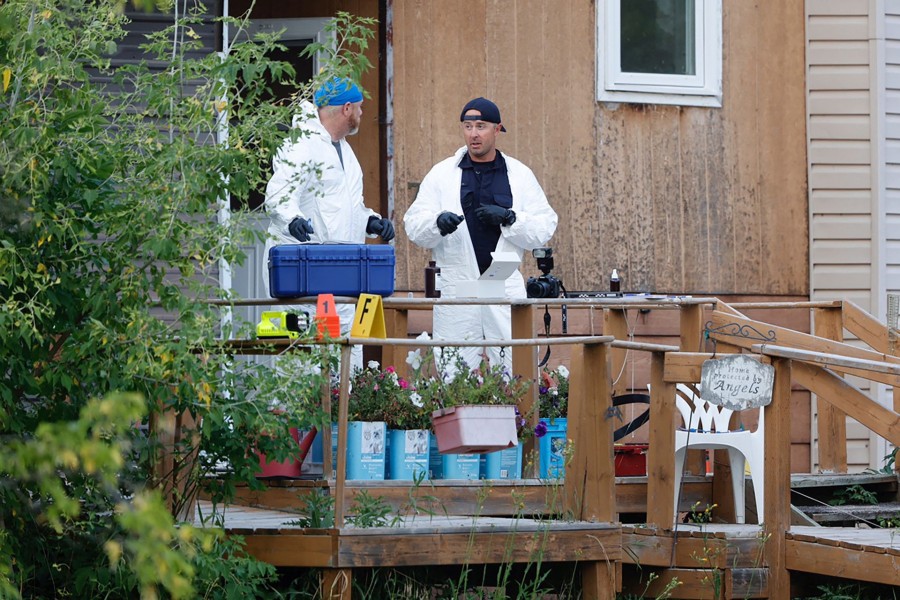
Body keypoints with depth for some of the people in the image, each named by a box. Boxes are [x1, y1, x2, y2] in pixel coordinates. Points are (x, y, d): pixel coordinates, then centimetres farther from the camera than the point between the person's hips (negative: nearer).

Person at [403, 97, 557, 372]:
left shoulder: (520, 175, 11)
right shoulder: (442, 173, 10)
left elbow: (544, 228, 5)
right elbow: (414, 225, 3)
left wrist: (509, 218, -12)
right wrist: (438, 223, -18)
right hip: (456, 285, 0)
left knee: (513, 369, -4)